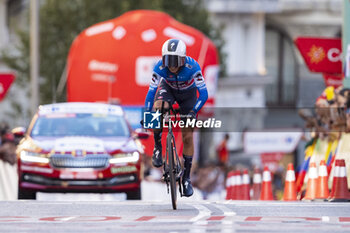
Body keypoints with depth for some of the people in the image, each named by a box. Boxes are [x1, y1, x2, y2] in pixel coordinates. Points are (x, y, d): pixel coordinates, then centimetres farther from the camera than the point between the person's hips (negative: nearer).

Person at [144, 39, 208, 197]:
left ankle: (186, 177, 12)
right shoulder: (160, 68, -32)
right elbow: (151, 91, -26)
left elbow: (203, 94, -34)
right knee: (158, 108, -35)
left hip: (188, 95, -1)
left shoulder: (192, 67, -36)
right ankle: (157, 147, -13)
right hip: (168, 89, 1)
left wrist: (193, 112, -45)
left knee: (187, 137, -3)